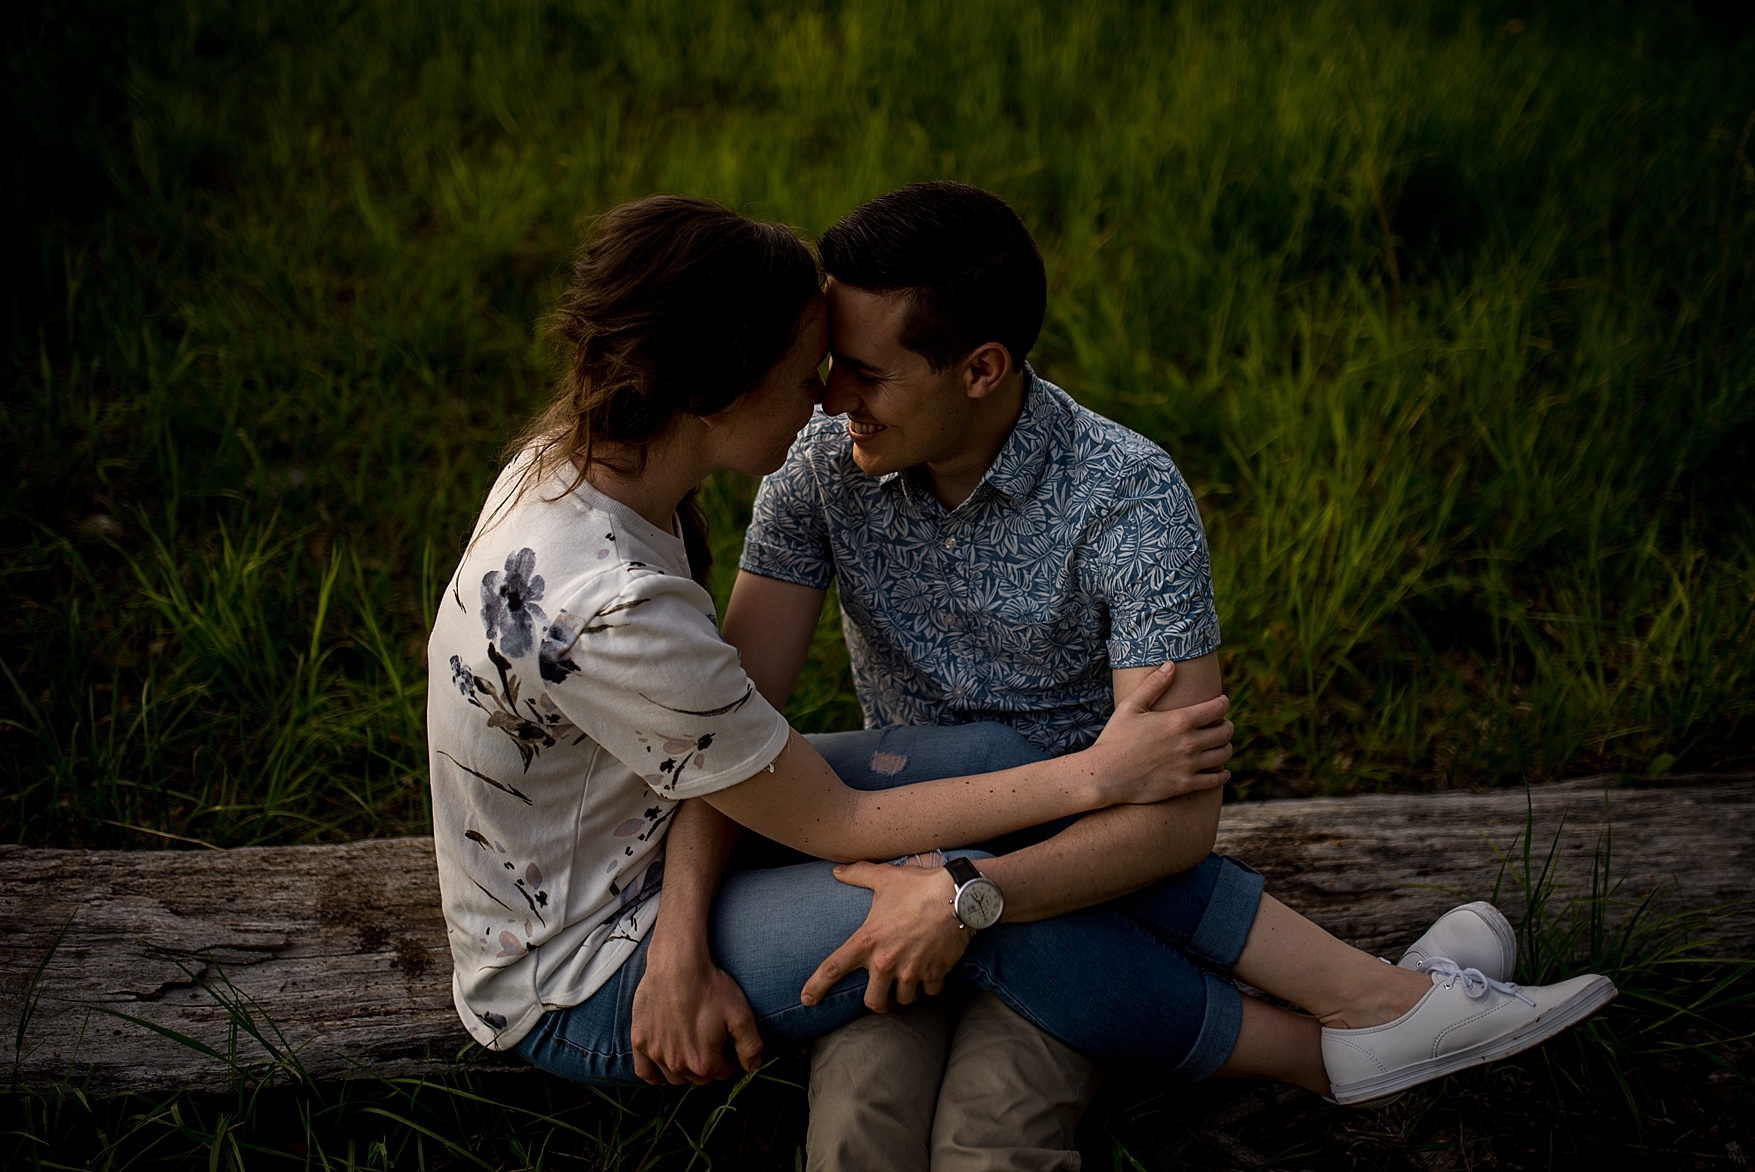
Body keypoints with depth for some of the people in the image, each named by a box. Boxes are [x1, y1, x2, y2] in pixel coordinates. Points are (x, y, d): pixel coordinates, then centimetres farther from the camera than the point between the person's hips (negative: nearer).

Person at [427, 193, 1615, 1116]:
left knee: (1011, 757, -10)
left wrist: (685, 931, -24)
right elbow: (834, 824, -25)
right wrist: (1094, 775, -19)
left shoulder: (584, 466, -8)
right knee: (979, 899, -25)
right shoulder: (605, 612, -36)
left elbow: (718, 745, -6)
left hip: (634, 864, 8)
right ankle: (1337, 1057, -4)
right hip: (570, 988, -8)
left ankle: (1382, 992, -8)